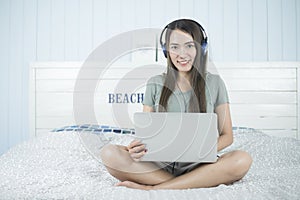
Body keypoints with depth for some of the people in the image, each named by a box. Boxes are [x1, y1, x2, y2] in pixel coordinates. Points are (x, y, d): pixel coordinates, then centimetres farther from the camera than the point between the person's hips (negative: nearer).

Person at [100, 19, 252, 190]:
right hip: (159, 165, 1)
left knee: (242, 160, -31)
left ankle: (153, 188, -26)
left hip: (197, 166, 0)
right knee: (109, 153, -24)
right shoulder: (155, 84, 9)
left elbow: (227, 136, 6)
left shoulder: (214, 84, 6)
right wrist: (138, 147, -16)